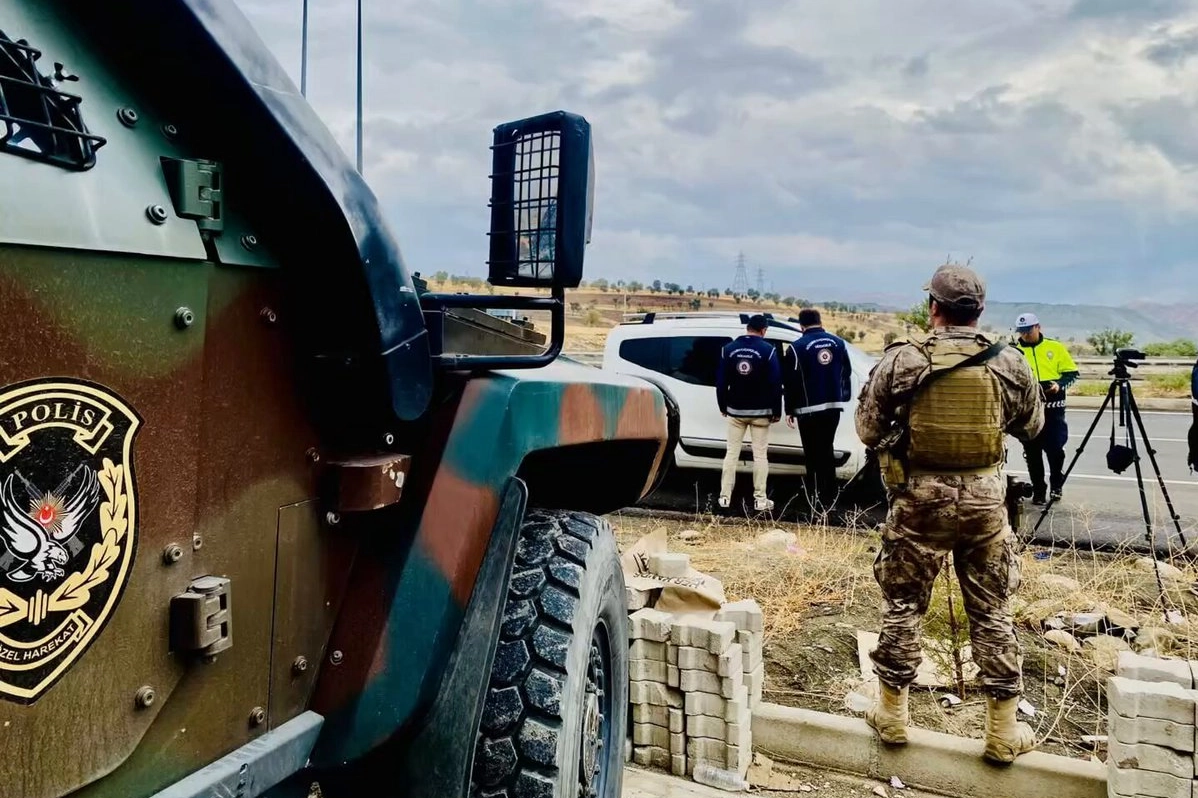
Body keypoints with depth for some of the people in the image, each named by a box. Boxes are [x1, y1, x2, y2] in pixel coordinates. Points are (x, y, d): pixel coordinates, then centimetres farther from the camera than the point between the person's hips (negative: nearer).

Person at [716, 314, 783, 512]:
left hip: (735, 410, 2)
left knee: (731, 453, 9)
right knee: (760, 455, 4)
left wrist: (723, 406, 12)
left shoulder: (728, 349, 0)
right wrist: (777, 411, -1)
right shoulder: (768, 350, -9)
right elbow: (775, 383, -10)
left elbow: (721, 381, 2)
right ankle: (760, 500, 5)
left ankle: (725, 497, 9)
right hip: (760, 411, -2)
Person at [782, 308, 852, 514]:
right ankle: (829, 496, 19)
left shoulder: (797, 347, -9)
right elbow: (846, 373, 12)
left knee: (813, 453, 0)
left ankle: (817, 496, -1)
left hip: (809, 409, -5)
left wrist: (790, 410, 0)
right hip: (833, 406, 5)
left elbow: (790, 382, -8)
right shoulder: (838, 342, 7)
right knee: (827, 450, 15)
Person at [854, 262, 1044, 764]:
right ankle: (1003, 731, 22)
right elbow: (1032, 426, 9)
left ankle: (893, 715, 24)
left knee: (903, 605, 12)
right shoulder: (1008, 363, -5)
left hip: (919, 499, -1)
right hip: (985, 500, 1)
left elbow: (867, 429, -4)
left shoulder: (900, 361, -10)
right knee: (992, 613, 12)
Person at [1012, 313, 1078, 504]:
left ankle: (1056, 486, 23)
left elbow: (1071, 373, 7)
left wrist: (1059, 384, -12)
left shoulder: (1055, 347, 4)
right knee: (1032, 453, 6)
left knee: (1055, 449, 0)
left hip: (1053, 408, -1)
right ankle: (1038, 490, 19)